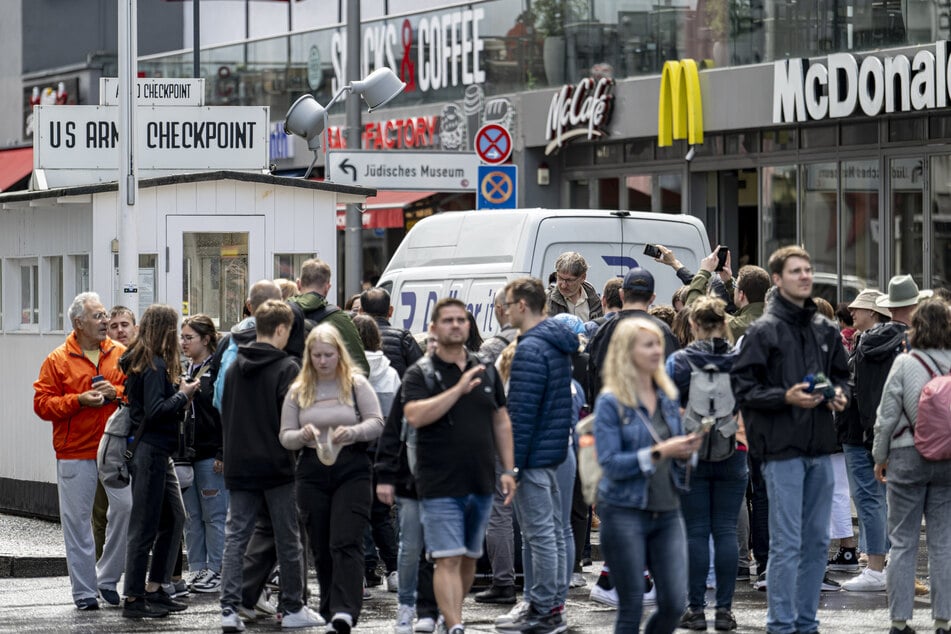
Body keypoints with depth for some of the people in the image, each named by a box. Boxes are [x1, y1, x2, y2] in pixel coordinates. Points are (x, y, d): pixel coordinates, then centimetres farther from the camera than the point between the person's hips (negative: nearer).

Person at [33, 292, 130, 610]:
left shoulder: (121, 354, 7)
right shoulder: (58, 360, -1)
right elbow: (42, 404, -4)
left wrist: (115, 392, -8)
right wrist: (79, 400, -15)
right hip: (75, 452, -2)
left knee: (126, 507, -7)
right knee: (77, 520, 1)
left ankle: (107, 577, 11)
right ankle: (84, 591, 9)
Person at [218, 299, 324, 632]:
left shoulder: (235, 367, 8)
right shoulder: (287, 367, -10)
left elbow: (225, 415, 14)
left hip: (239, 467, 5)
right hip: (276, 467, -5)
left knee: (235, 538, 3)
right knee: (288, 540, 6)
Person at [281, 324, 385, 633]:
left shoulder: (356, 384, 3)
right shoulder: (298, 391, 10)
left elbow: (377, 424, -1)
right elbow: (285, 436, 9)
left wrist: (352, 431, -20)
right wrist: (303, 436, -13)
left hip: (352, 471, -3)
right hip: (312, 473, 3)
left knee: (346, 543, -14)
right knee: (321, 547, 8)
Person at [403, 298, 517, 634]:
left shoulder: (486, 371, 11)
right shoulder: (419, 374, -4)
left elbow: (502, 422, 16)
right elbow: (415, 415, -20)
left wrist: (508, 470, 9)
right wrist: (459, 389, -23)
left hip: (481, 482, 5)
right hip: (440, 486, -5)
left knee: (470, 557, 13)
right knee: (448, 560, -10)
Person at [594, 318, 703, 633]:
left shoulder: (668, 397, 10)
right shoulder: (610, 402, -6)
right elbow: (610, 463, -14)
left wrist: (684, 450, -4)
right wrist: (658, 453, -23)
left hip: (667, 511, 5)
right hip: (625, 511, -5)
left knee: (675, 604, -3)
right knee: (632, 607, -1)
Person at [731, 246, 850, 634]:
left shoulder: (825, 330, 13)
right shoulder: (763, 331, -6)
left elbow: (841, 375, 24)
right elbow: (743, 387, -9)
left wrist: (839, 394, 2)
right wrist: (786, 397, -20)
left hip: (820, 448, 6)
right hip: (782, 448, -6)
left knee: (817, 542, 10)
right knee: (787, 544, -6)